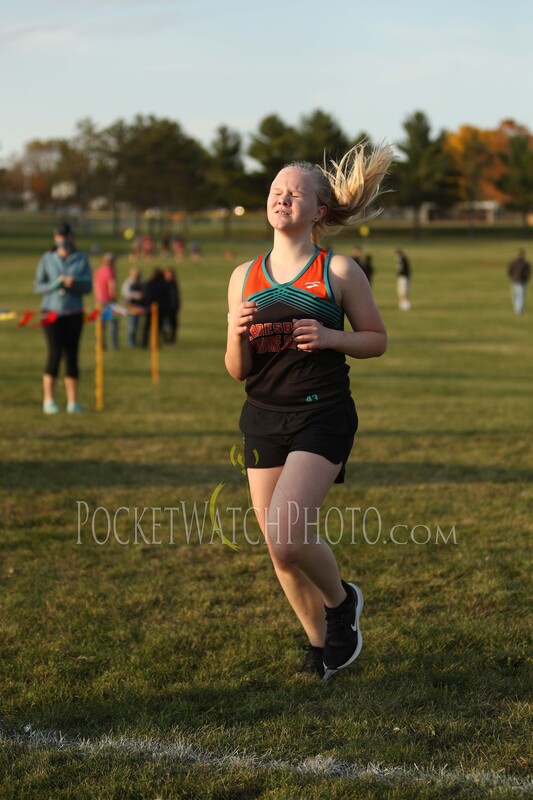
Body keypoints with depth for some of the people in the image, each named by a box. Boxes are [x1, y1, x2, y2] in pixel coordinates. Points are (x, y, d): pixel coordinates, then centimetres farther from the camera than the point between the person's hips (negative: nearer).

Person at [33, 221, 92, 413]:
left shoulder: (81, 259, 4)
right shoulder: (47, 259, 3)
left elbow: (88, 286, 0)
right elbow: (38, 286, 2)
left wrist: (74, 283, -19)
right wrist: (54, 285, -17)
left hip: (74, 313, 2)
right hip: (52, 311, -2)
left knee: (72, 355, 2)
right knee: (55, 353, -13)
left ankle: (72, 401, 7)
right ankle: (48, 400, -7)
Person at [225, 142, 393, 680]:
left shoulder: (338, 271, -3)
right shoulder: (245, 277, 7)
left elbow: (377, 339, 5)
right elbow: (237, 372, 9)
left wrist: (331, 337, -14)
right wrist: (237, 334, -12)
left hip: (322, 417, -5)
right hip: (263, 419, 5)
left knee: (285, 535, -20)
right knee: (280, 551, 8)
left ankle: (341, 599, 11)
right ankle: (321, 644, 30)